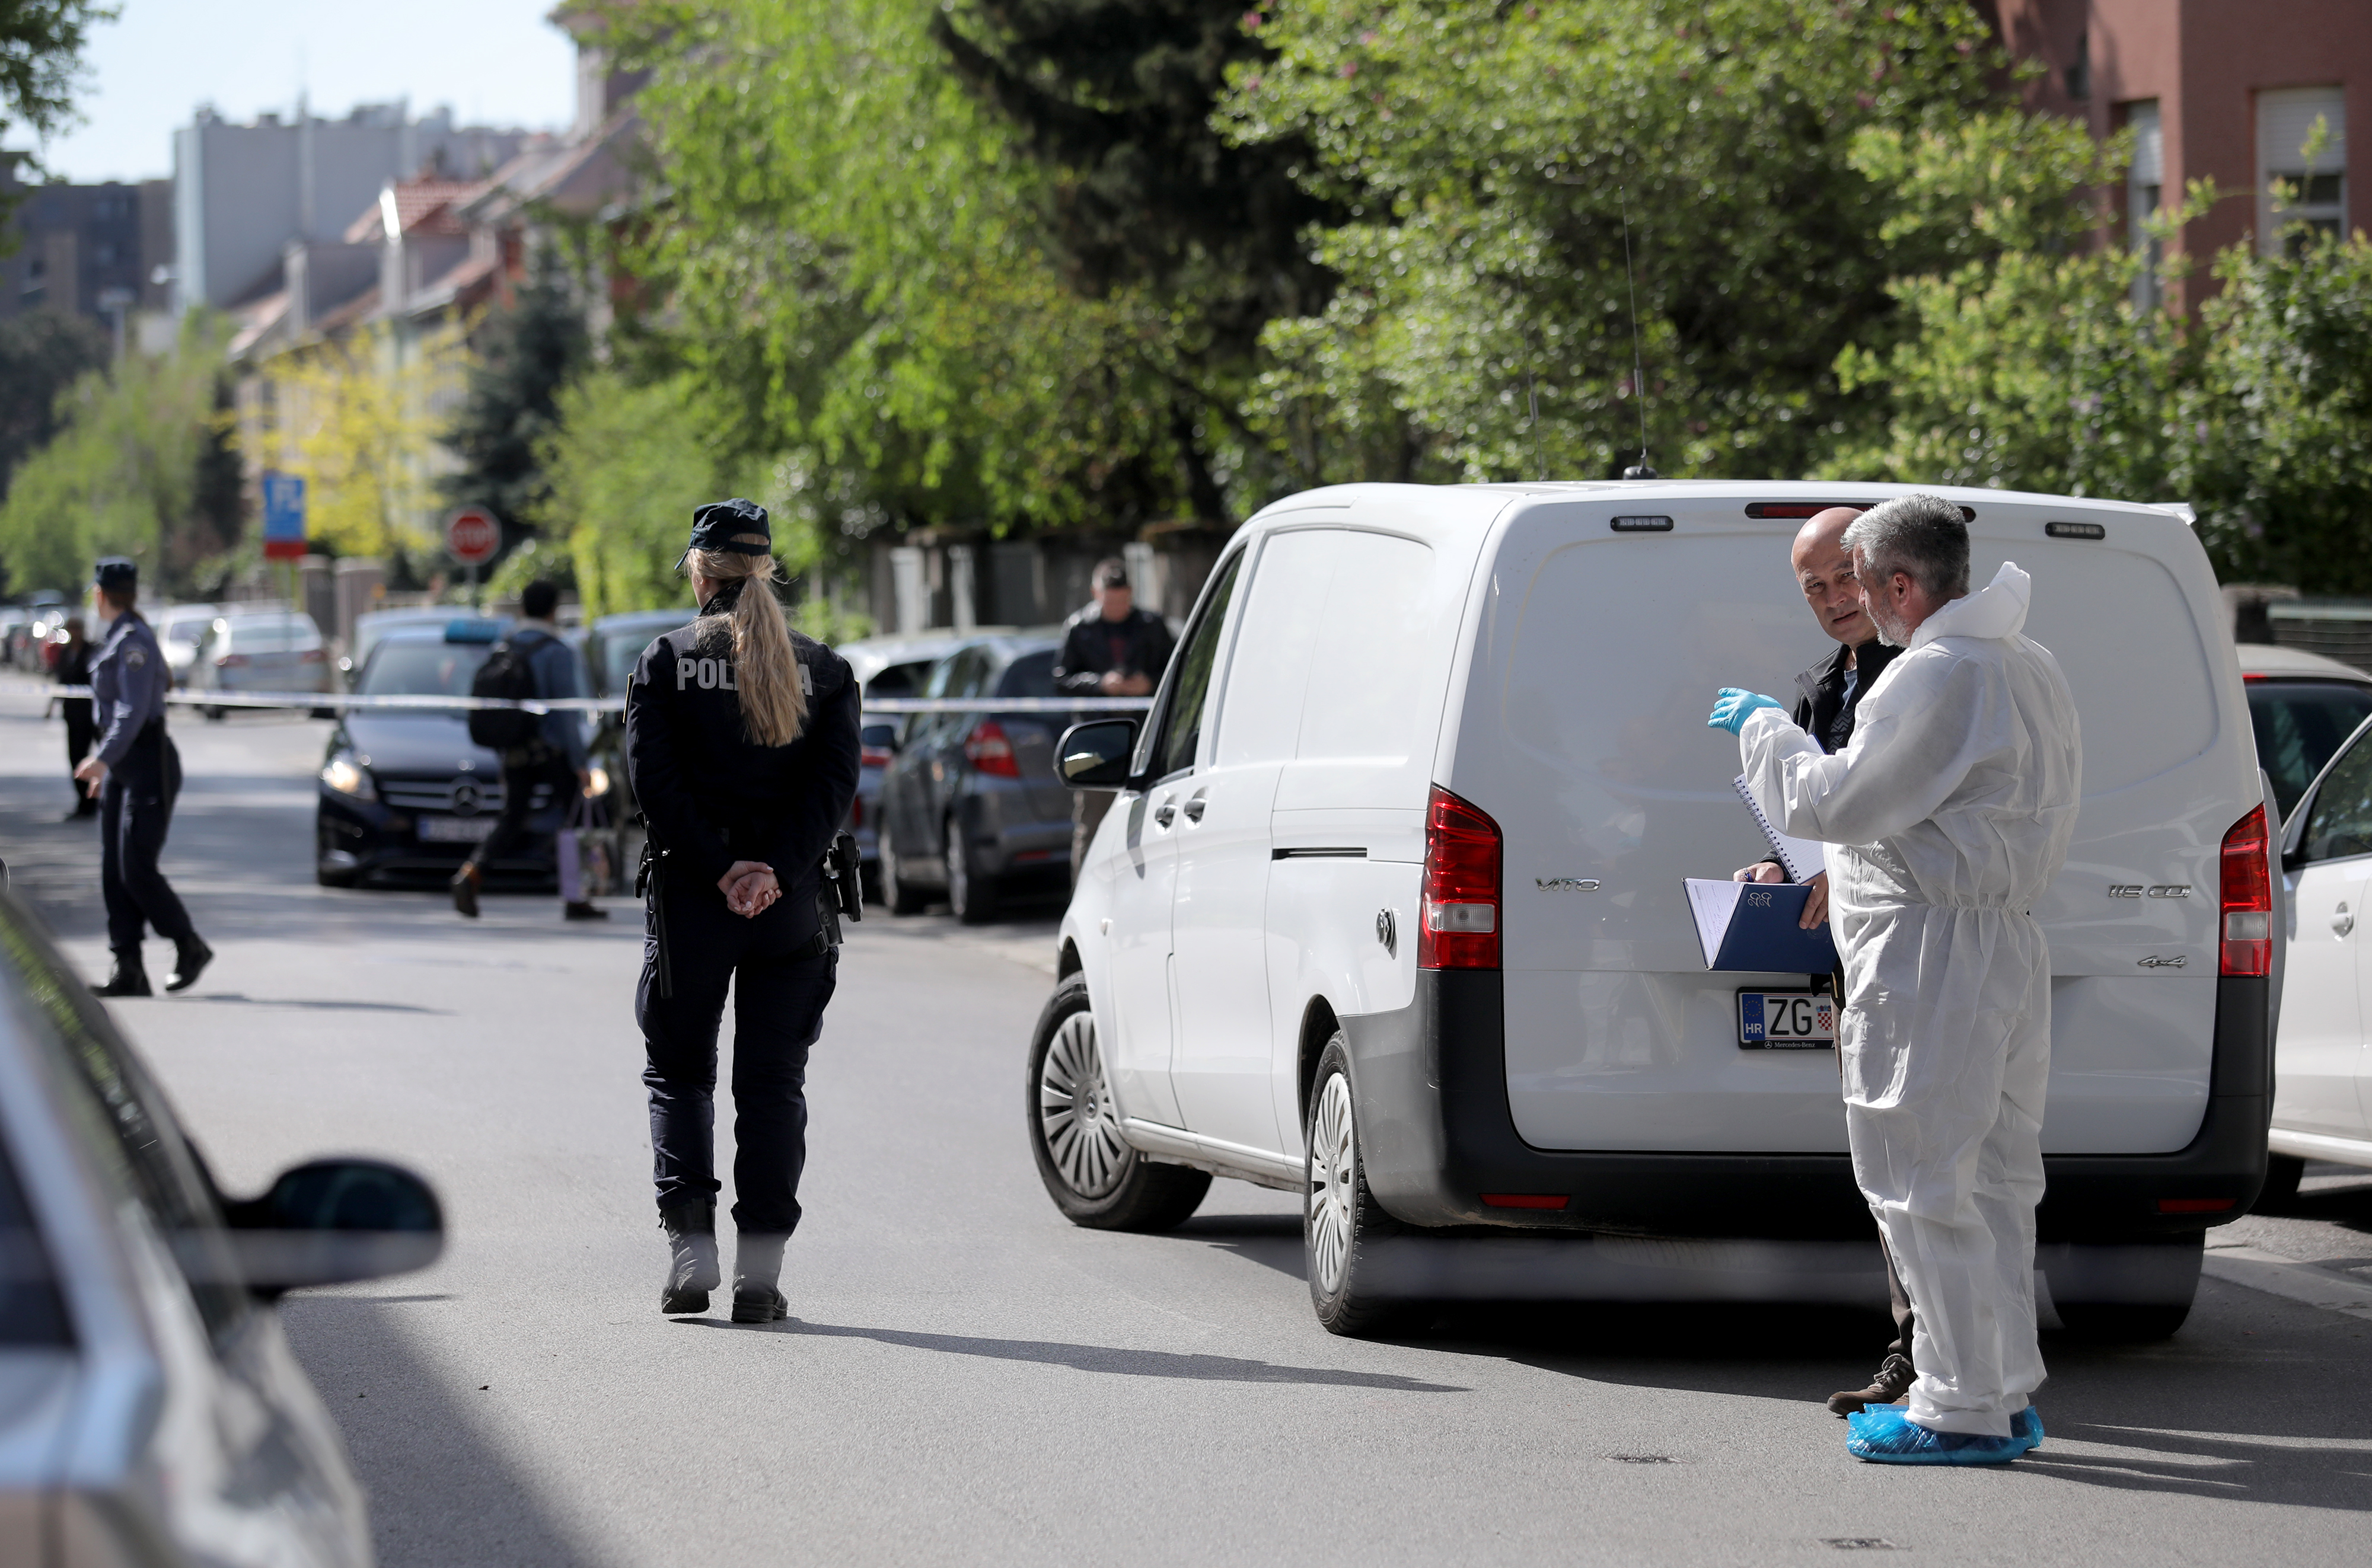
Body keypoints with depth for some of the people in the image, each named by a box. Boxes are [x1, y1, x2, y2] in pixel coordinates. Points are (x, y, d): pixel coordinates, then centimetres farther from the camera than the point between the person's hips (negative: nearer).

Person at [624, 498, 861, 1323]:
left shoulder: (665, 660, 1)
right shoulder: (823, 669, 7)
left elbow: (654, 777, -10)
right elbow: (836, 781, -6)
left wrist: (718, 870, -12)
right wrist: (776, 871, -13)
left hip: (691, 897, -1)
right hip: (792, 901, 1)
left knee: (678, 1071, 12)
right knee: (773, 1083, 6)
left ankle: (690, 1242, -5)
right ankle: (760, 1275, 1)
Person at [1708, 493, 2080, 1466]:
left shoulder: (1938, 676, -18)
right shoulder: (2031, 670, 16)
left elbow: (1832, 806, -17)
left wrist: (1761, 729, 0)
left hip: (1931, 959, -10)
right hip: (2008, 947, 10)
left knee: (1924, 1185, -5)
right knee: (1992, 1181, 15)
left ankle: (1963, 1410, -4)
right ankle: (2005, 1394, 20)